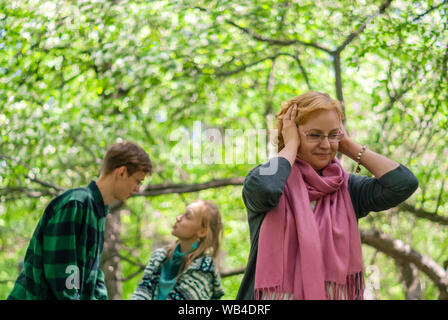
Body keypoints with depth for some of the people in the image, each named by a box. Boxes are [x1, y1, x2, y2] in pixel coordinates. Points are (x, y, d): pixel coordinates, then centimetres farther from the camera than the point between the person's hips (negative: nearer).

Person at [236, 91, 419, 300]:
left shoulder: (346, 188, 8)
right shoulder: (265, 175, 0)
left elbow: (405, 183, -4)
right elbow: (263, 189, -24)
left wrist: (349, 146, 3)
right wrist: (291, 146, -6)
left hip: (337, 293, 2)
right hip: (278, 294, -2)